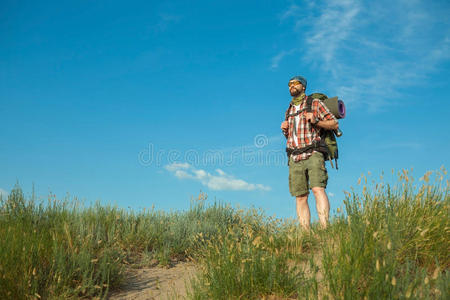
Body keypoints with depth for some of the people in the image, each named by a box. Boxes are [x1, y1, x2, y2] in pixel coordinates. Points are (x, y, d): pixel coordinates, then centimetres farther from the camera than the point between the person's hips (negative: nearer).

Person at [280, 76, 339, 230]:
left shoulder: (315, 103, 9)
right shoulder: (289, 111, 24)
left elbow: (335, 124, 6)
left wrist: (316, 121, -10)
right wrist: (285, 130, 9)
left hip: (313, 154, -5)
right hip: (294, 159, 5)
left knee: (318, 189, -23)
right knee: (300, 197, -2)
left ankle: (325, 228, -29)